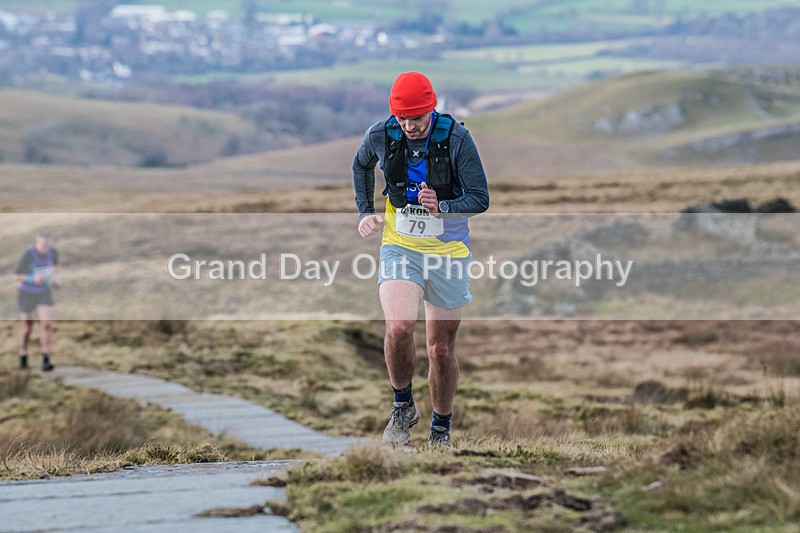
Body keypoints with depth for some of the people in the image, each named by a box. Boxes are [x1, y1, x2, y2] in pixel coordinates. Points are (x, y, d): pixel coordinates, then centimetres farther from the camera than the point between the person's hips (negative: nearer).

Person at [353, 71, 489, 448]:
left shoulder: (457, 138, -14)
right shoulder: (380, 136, -6)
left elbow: (480, 199, -13)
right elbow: (361, 165, 18)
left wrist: (441, 207, -31)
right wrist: (365, 212, 11)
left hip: (448, 251, -1)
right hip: (399, 247, 1)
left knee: (441, 349, 6)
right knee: (399, 328, -24)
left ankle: (441, 430, 27)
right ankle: (402, 406, 1)